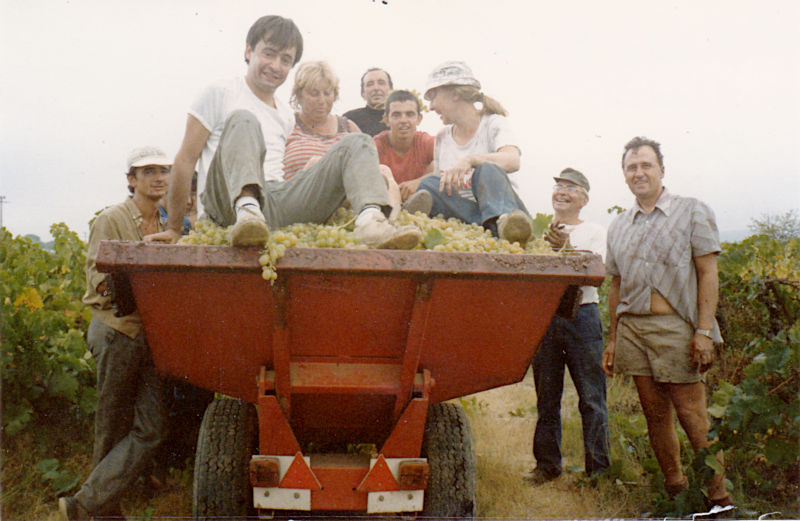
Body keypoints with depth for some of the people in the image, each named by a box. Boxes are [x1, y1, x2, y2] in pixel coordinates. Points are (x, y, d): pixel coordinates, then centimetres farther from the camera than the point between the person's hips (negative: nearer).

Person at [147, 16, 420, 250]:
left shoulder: (287, 115, 28)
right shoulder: (221, 93, 11)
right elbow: (186, 159, 7)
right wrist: (174, 229, 4)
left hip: (277, 202, 5)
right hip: (228, 201, -5)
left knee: (357, 144, -7)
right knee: (243, 121, -28)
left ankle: (371, 219, -40)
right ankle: (247, 211, -57)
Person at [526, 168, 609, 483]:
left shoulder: (595, 232, 9)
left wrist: (566, 248, -26)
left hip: (581, 316, -2)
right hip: (543, 317, 2)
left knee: (592, 398, -2)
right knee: (546, 397, 6)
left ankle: (598, 468, 6)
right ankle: (547, 465, 16)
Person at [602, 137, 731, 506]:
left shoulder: (692, 211, 3)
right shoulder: (619, 226, 17)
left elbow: (707, 274, -3)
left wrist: (704, 331, -11)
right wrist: (613, 339, 15)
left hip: (675, 327, -5)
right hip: (632, 327, 5)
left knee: (692, 416, -5)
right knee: (655, 414, 8)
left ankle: (719, 498, 6)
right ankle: (675, 489, 20)